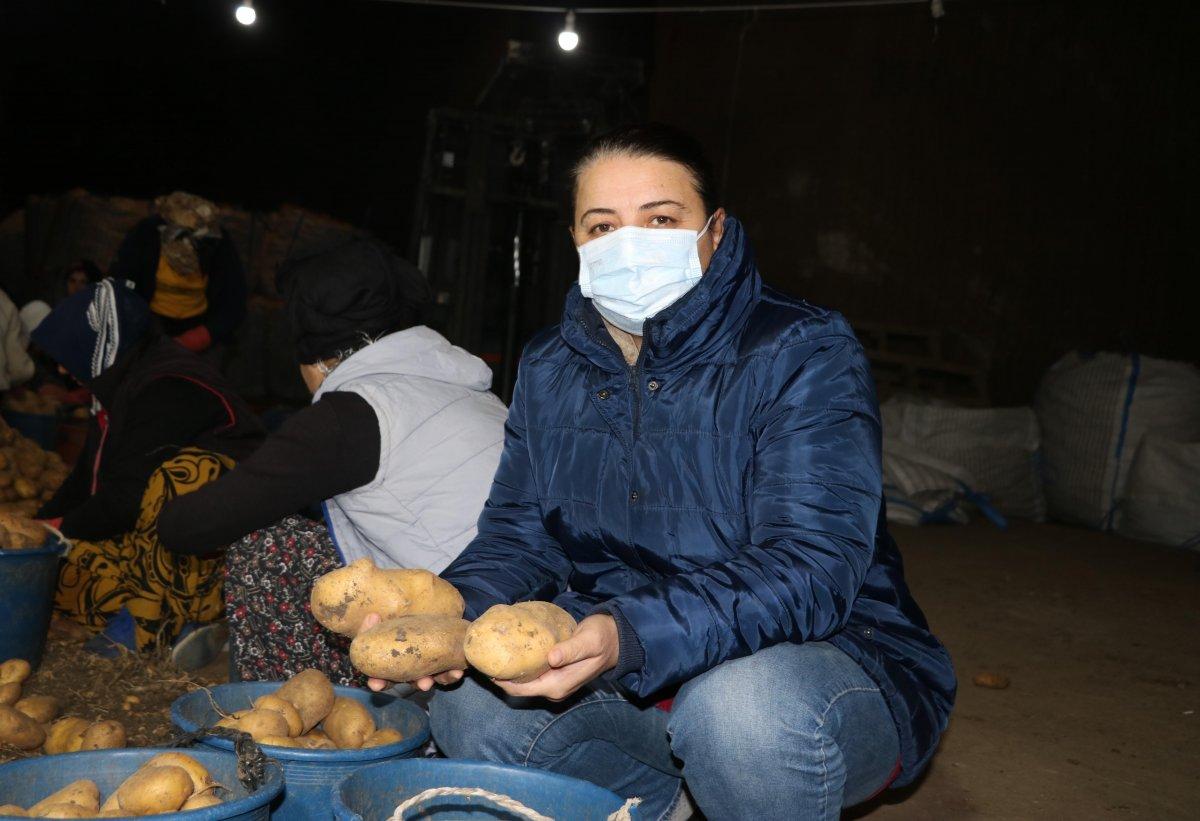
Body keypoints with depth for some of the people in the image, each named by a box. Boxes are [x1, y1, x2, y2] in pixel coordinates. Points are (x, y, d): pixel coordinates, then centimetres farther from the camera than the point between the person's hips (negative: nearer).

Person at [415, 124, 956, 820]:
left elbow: (808, 571, -27)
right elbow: (521, 534, 1)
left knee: (744, 710, -37)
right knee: (467, 698, -15)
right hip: (635, 679, 5)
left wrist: (629, 639, -42)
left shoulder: (805, 354, -17)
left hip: (831, 657, -5)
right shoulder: (552, 369, 3)